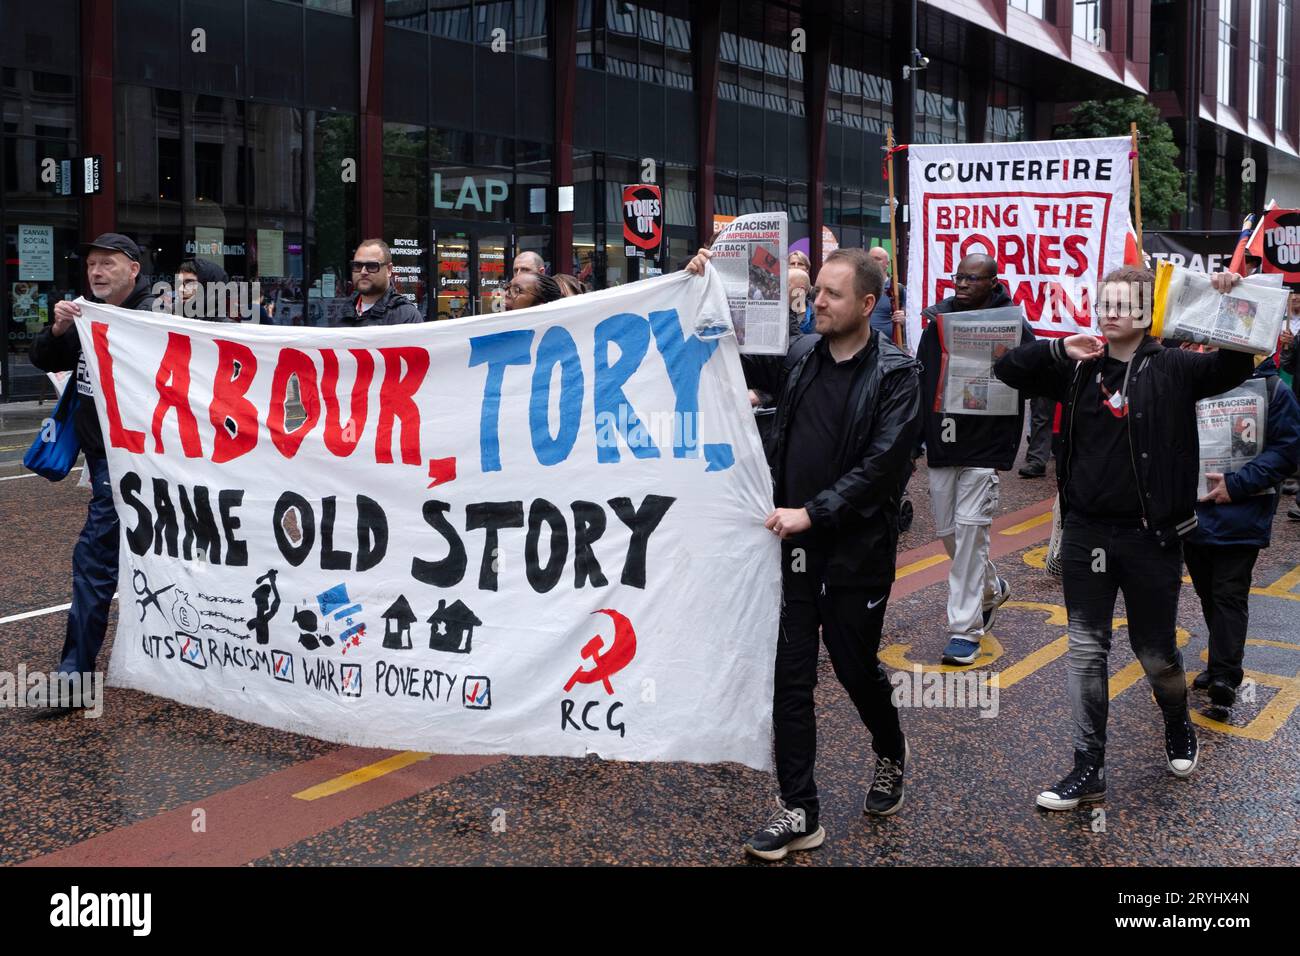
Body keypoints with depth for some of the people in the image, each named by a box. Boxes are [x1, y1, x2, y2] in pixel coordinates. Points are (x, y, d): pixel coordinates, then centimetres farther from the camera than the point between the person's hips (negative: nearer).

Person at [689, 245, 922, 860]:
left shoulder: (896, 374, -8)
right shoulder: (798, 356, 5)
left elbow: (882, 463, -16)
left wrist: (814, 511, -21)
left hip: (856, 549, -4)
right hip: (792, 544, 4)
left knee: (855, 666, 11)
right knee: (789, 678, 4)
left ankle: (890, 752, 44)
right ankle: (799, 814, 13)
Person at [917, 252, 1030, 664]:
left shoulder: (1013, 325, -5)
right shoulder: (938, 322, 9)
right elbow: (919, 380, 14)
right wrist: (914, 439, 11)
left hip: (985, 449, -5)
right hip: (942, 444, 5)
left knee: (970, 531, -9)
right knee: (947, 531, 13)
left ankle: (965, 629, -1)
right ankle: (993, 589, 40)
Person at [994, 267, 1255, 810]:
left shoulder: (1173, 369, -2)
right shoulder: (1079, 368, 3)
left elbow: (1233, 369, -13)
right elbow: (1006, 369, 0)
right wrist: (1060, 349, -14)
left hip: (1151, 535, -2)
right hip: (1086, 533, 2)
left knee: (1156, 652, 11)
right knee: (1085, 650, 4)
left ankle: (1178, 728, 42)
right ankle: (1088, 769, 13)